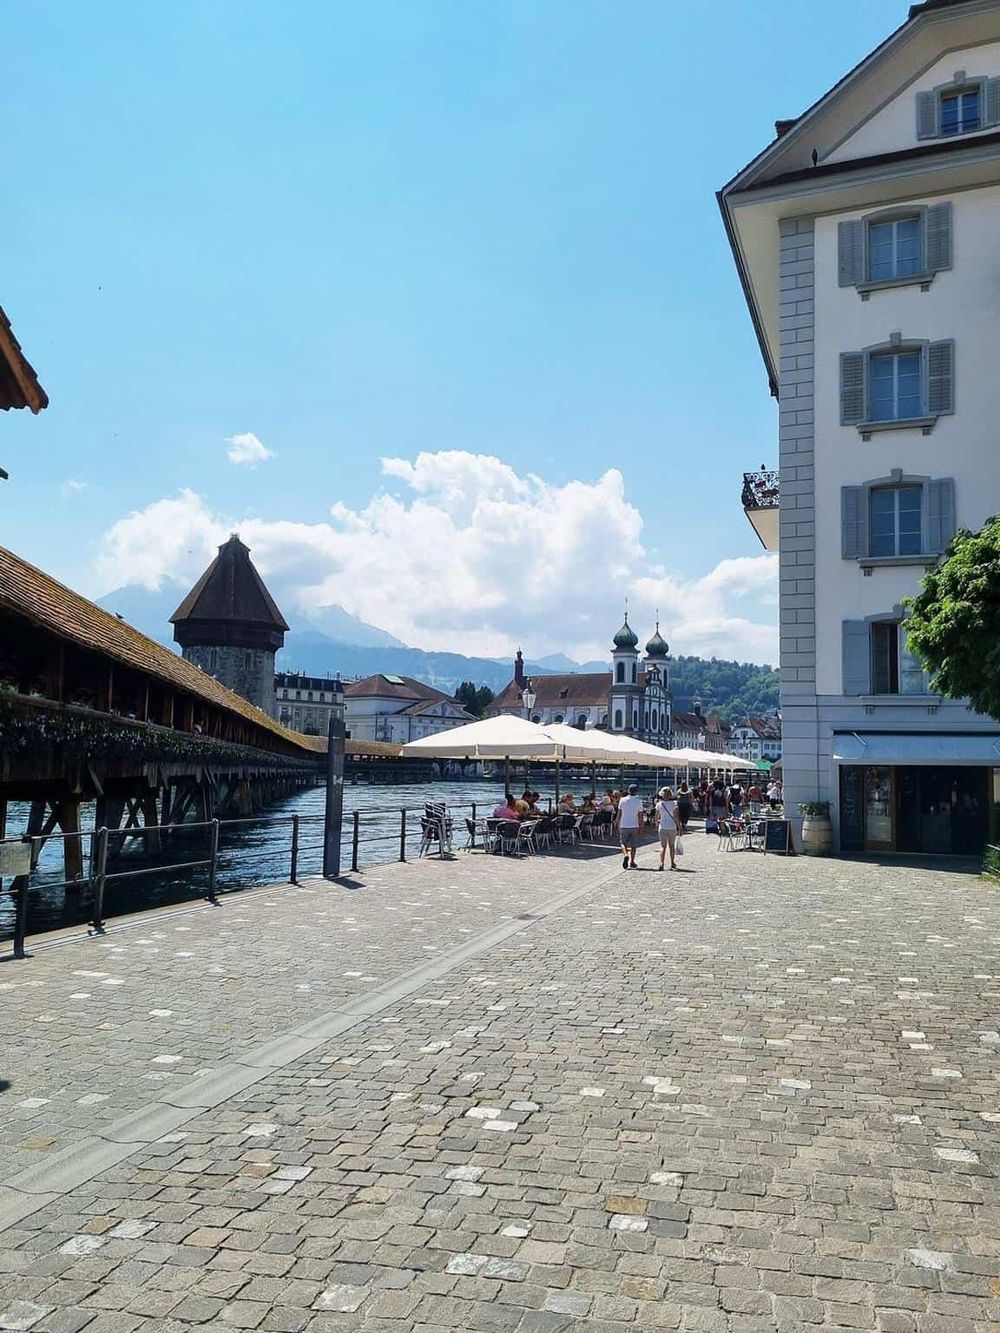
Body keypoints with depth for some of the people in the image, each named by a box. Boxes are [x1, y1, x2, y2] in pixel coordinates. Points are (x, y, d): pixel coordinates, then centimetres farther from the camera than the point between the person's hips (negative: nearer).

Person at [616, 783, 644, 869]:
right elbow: (640, 816, -4)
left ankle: (625, 855, -14)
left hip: (624, 826, 1)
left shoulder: (622, 800, -2)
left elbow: (619, 814, 1)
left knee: (623, 843, 12)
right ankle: (632, 862, 9)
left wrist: (618, 825, 11)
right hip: (634, 826, -1)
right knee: (633, 845, 10)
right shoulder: (638, 801, -4)